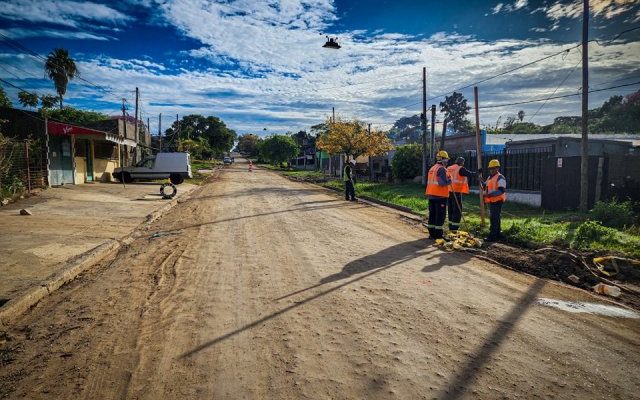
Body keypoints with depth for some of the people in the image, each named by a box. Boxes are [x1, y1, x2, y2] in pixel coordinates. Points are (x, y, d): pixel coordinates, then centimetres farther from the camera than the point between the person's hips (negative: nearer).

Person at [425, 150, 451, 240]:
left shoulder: (432, 168, 14)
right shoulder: (442, 169, -13)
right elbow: (442, 182, -22)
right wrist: (449, 181, -4)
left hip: (431, 195, 8)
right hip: (440, 196, -8)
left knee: (432, 214, 12)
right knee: (440, 215, -2)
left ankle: (432, 233, 17)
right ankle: (438, 235, 0)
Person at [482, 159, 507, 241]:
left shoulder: (500, 178, -13)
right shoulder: (490, 177, 16)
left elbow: (502, 190, -23)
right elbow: (485, 187, 23)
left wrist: (491, 194, -28)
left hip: (497, 201, -9)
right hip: (492, 201, 9)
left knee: (494, 218, -10)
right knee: (495, 218, 16)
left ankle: (492, 236, -9)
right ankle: (498, 234, 27)